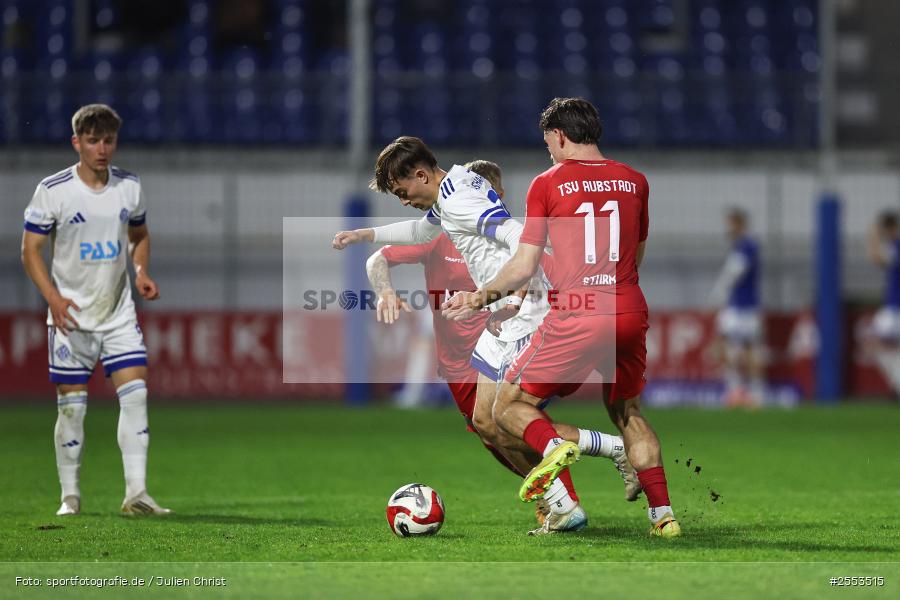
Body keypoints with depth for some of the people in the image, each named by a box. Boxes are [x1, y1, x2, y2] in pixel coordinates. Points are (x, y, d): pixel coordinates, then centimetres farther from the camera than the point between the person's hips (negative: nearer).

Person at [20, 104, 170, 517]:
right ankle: (70, 495, 13)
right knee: (72, 405, 1)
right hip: (71, 315, -3)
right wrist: (53, 298, -19)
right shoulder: (52, 191, -9)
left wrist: (141, 272, -1)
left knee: (135, 393, -10)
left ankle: (136, 493, -10)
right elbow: (30, 249, -6)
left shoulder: (129, 187, 3)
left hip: (119, 314, 3)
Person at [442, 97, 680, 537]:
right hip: (630, 313, 5)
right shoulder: (634, 181, 11)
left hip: (575, 319, -4)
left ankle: (552, 445, -23)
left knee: (508, 408, 8)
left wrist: (480, 296, 14)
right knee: (627, 412, 23)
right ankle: (663, 513, 12)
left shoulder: (547, 184, -1)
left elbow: (524, 267, -1)